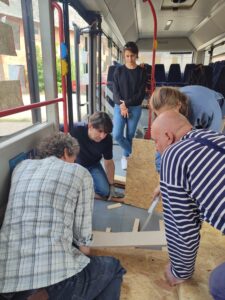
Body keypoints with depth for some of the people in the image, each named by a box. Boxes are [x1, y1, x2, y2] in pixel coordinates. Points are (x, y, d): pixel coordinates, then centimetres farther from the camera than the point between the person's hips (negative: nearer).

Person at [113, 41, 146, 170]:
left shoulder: (141, 71, -1)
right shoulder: (119, 70, 2)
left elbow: (141, 94, -6)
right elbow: (115, 91, -2)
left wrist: (126, 103, -14)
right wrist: (121, 105, -16)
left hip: (135, 108, -1)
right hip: (119, 107, 1)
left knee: (130, 135, 7)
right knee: (117, 135, -8)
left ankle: (126, 156, 30)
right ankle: (130, 151, 17)